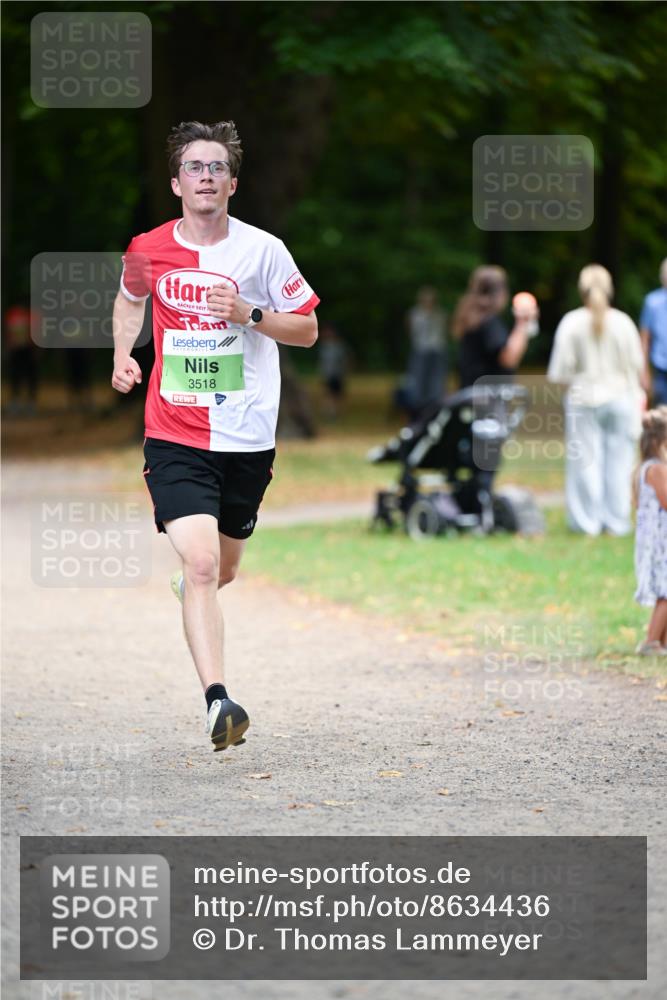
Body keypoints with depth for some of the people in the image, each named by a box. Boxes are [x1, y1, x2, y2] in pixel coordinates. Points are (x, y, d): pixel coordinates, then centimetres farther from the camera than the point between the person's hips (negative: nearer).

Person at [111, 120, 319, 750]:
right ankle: (217, 701, -25)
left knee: (223, 568, 19)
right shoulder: (148, 250, 0)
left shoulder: (263, 250, -5)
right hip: (175, 435, -1)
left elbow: (308, 329, 3)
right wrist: (122, 356, 6)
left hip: (247, 438, 1)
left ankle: (188, 584, 57)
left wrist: (250, 314, -15)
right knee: (201, 563, -19)